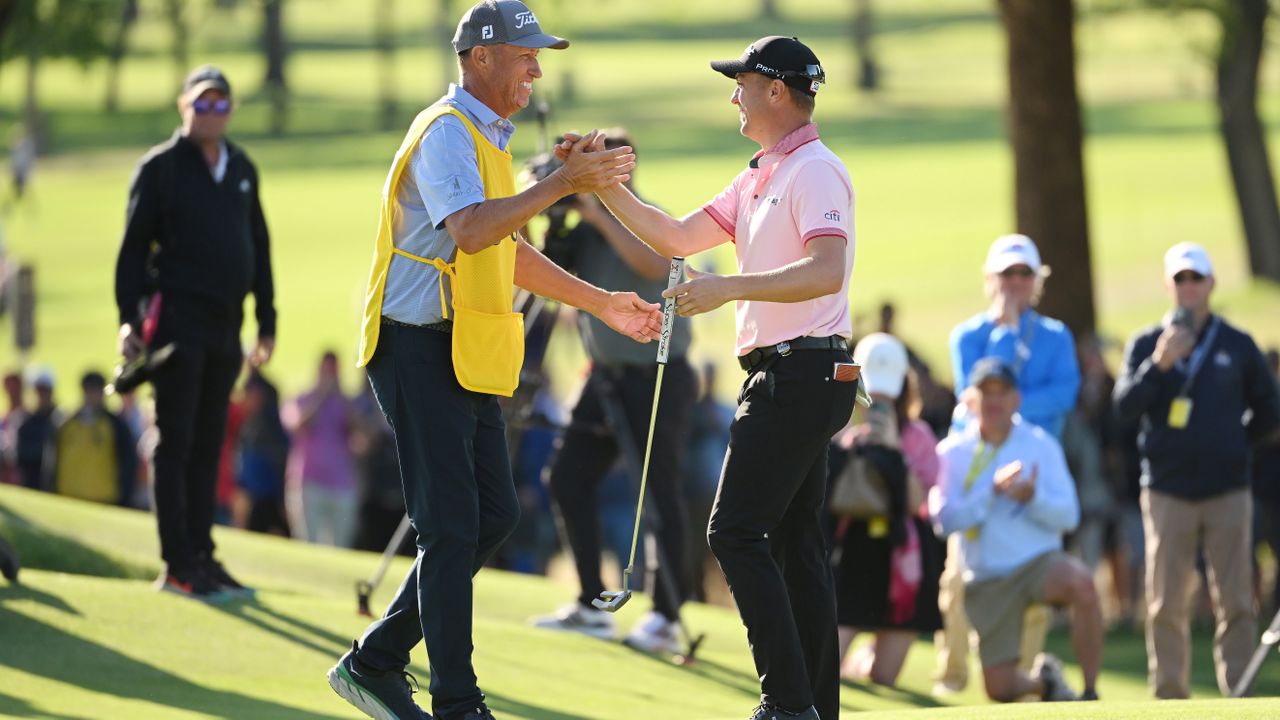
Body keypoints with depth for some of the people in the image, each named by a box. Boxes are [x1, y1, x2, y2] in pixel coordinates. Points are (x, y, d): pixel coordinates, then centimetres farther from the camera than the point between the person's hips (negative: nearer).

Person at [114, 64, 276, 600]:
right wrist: (130, 319, -12)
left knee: (207, 446, 9)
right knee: (176, 445, -6)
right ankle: (178, 565, -6)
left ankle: (201, 556, 13)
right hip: (177, 321, -6)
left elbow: (259, 248, 19)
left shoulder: (242, 169, 14)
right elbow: (134, 247, -5)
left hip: (224, 327, 6)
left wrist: (266, 320, 16)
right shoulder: (160, 168, -3)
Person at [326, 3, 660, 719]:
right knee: (452, 525, -9)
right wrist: (562, 184, -34)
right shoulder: (446, 132, -13)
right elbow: (470, 231, -31)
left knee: (493, 515, 10)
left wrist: (601, 303, 26)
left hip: (467, 357, 10)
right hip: (420, 352, -10)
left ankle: (376, 662, 18)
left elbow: (507, 250, 28)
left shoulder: (488, 138, 19)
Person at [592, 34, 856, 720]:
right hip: (782, 376, 10)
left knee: (736, 532, -13)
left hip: (800, 373, -10)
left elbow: (826, 272, -27)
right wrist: (605, 187, 11)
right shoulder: (758, 179, 19)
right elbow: (678, 237, 21)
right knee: (796, 540, 10)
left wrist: (727, 288, -34)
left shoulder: (815, 171, -13)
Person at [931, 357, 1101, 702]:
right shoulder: (953, 452, 2)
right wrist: (992, 490, -22)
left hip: (1040, 561, -1)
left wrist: (1032, 497, -22)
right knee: (1000, 689, -6)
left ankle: (1091, 695, -24)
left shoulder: (1040, 444, 3)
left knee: (1081, 583, -37)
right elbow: (944, 518, -11)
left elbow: (1069, 516, -3)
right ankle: (1043, 680, 32)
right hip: (987, 580, 1)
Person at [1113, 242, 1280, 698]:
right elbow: (1126, 406, -8)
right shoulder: (1146, 344, 6)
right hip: (1167, 490, 0)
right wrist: (1159, 364, -20)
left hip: (1228, 490, 0)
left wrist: (1234, 444, 4)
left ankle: (1238, 693, -1)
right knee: (1166, 603, 0)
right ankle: (1169, 695, 5)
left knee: (1236, 600, -3)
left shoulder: (1237, 345, 7)